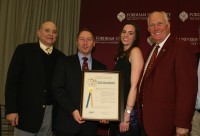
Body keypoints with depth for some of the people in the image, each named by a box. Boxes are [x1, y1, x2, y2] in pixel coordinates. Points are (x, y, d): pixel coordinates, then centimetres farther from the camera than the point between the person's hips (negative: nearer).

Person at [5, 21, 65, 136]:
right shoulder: (24, 50, -1)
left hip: (50, 113, 3)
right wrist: (11, 109, -10)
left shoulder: (60, 57, 8)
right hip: (27, 112, -3)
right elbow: (12, 80, -5)